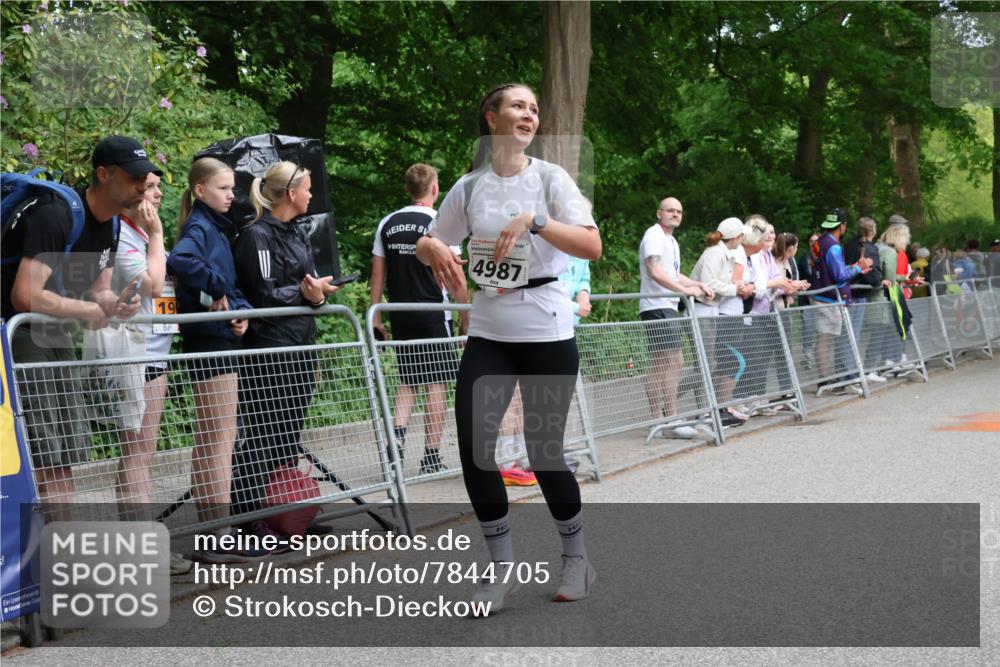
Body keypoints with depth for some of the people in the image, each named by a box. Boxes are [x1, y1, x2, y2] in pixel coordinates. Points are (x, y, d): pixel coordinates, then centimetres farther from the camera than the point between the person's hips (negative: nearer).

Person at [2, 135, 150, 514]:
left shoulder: (111, 223, 6)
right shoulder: (56, 214, -23)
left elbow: (98, 290, 12)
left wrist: (115, 303, -12)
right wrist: (87, 309, -17)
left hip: (55, 336, 10)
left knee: (68, 456, 11)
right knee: (45, 461, -14)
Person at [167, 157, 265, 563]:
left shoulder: (218, 227, 16)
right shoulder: (200, 227, -11)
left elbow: (233, 283, 17)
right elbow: (179, 260, -33)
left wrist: (240, 309, -3)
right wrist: (216, 290, -22)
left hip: (221, 338, 9)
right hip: (208, 340, -9)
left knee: (215, 438, 13)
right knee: (219, 438, -7)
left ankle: (213, 530, 21)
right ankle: (218, 537, -3)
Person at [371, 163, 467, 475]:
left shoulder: (387, 224, 7)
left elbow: (378, 273, 8)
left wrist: (375, 315, 12)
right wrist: (466, 317, -1)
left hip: (400, 315, 5)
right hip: (433, 314, -5)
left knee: (408, 380, 16)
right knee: (437, 384, 2)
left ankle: (397, 437, -4)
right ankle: (431, 456, 3)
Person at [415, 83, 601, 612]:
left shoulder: (550, 178, -3)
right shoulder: (469, 187, 6)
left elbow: (592, 246, -14)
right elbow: (428, 244, 17)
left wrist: (534, 220, -26)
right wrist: (435, 249, -7)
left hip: (546, 331, -3)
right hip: (488, 333, 3)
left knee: (542, 450, 0)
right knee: (473, 444, -8)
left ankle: (576, 559, 23)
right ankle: (502, 568, 8)